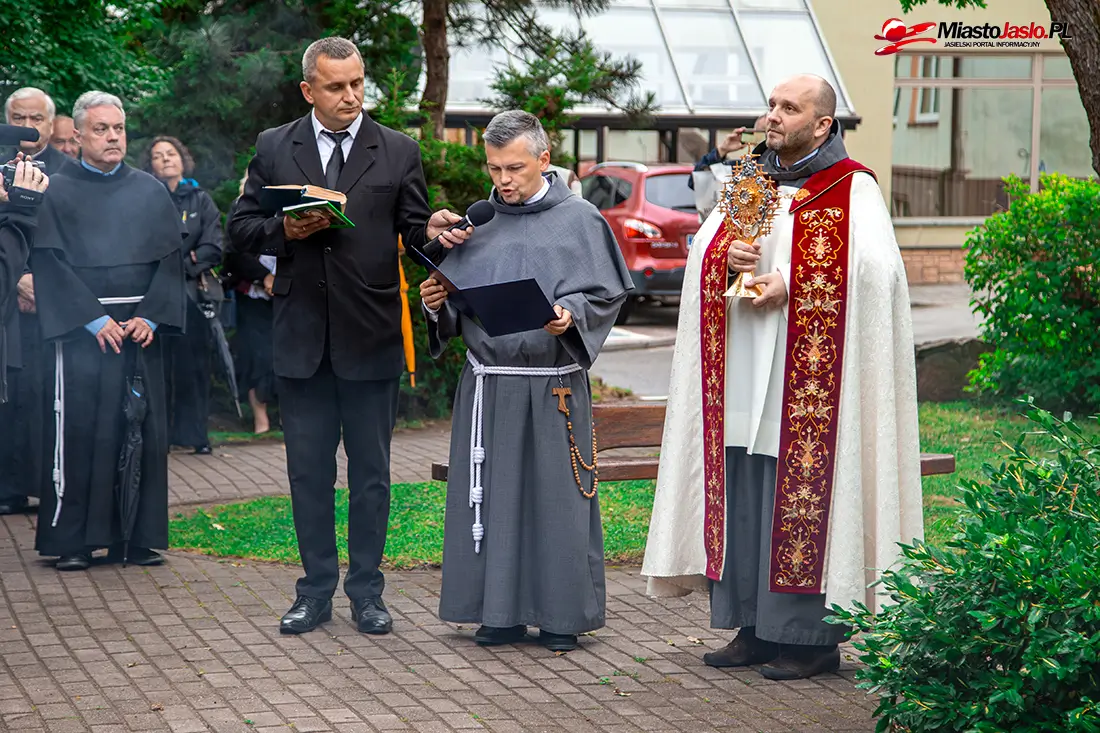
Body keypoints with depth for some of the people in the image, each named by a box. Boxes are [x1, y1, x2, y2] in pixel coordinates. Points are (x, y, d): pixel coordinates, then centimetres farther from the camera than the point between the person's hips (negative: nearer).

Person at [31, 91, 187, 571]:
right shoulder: (57, 192, 3)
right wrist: (94, 320, -13)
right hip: (80, 329, -3)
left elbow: (170, 257, 5)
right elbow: (49, 262, -4)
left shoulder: (150, 191, 11)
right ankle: (72, 540, 1)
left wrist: (151, 317, -9)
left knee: (142, 431, 1)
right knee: (79, 429, -5)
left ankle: (138, 536, 8)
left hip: (141, 328, 3)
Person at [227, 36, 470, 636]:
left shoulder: (398, 152, 4)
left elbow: (414, 228, 3)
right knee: (308, 471, 8)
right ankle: (316, 590, 17)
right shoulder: (274, 149, 6)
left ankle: (367, 591, 15)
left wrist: (433, 230, -19)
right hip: (301, 338, 1)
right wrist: (285, 230, -12)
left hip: (371, 338, -1)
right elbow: (241, 229, 7)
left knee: (371, 472, 5)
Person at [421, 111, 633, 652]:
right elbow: (457, 307, 16)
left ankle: (561, 615, 9)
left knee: (555, 496, 0)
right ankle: (503, 611, 13)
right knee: (493, 497, 4)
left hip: (553, 388, -3)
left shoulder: (579, 220, 0)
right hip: (487, 385, 4)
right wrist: (438, 303, -5)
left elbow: (605, 294, -2)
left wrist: (570, 315, -20)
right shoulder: (479, 223, 11)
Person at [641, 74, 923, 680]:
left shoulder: (853, 190, -1)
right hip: (743, 372, 6)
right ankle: (755, 628, 12)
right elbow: (701, 249, 15)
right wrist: (727, 255, -8)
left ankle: (809, 636, -1)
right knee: (741, 493, 5)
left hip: (808, 377, -6)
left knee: (801, 492, -7)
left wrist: (790, 285, -18)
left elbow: (874, 268, -13)